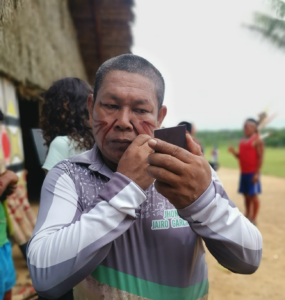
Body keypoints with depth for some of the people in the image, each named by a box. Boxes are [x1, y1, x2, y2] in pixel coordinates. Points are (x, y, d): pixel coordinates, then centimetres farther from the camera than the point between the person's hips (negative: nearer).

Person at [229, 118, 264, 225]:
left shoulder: (257, 140, -9)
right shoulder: (242, 141, 14)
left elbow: (260, 157, -12)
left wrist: (257, 173, -17)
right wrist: (234, 152, -3)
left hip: (252, 173, -7)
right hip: (243, 172, 7)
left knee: (253, 195, -1)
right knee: (246, 195, 13)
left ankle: (254, 219, 7)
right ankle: (247, 216, 24)